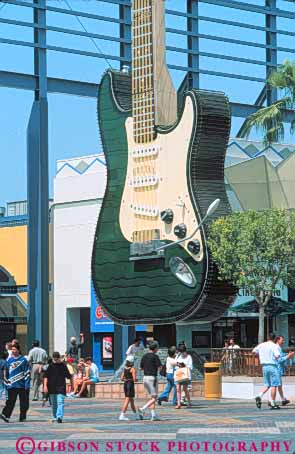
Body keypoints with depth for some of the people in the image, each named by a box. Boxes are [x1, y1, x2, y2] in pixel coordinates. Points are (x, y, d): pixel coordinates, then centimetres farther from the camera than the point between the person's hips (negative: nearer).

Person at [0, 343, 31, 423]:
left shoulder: (23, 360, -3)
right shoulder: (9, 360, 9)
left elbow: (27, 373, -3)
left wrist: (27, 384, -9)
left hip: (22, 385, -2)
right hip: (11, 385, 2)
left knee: (24, 402, 5)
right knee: (10, 401, -7)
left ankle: (22, 417, 14)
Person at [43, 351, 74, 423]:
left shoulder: (63, 365, 1)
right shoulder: (50, 366, 3)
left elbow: (69, 376, 10)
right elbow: (46, 376, 3)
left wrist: (72, 385, 14)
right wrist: (45, 386, -7)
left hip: (61, 387, -2)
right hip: (52, 388, 2)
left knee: (60, 402, -15)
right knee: (53, 404, 12)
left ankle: (59, 417, -24)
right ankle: (54, 417, 24)